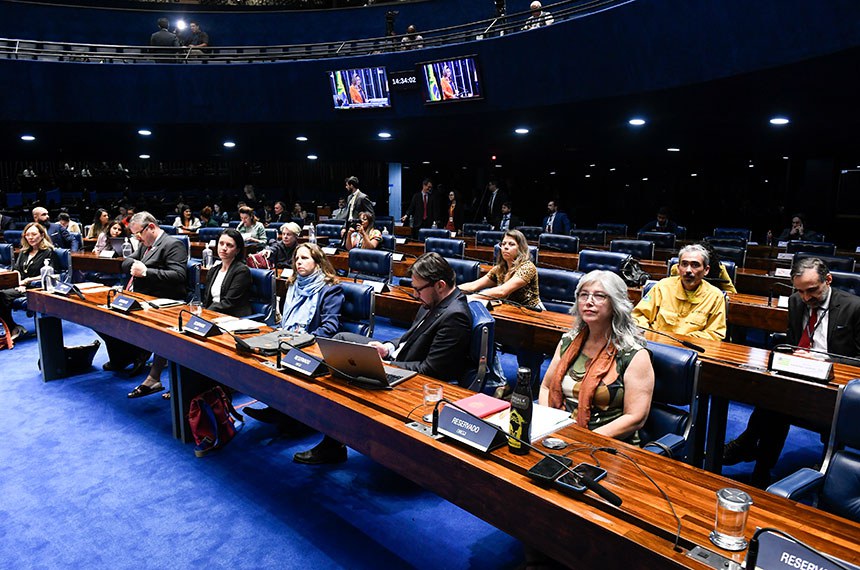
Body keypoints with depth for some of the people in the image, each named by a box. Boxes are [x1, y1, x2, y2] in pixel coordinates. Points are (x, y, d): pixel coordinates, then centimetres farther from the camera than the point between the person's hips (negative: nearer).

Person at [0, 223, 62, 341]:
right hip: (21, 288, 6)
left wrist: (28, 280, -11)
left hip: (36, 289, -6)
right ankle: (12, 328, -22)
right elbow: (16, 270, 17)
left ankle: (14, 329, -18)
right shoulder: (23, 252, 24)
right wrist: (20, 283, -3)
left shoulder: (49, 252, 3)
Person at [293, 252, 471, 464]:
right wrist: (387, 348, -4)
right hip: (396, 357, 10)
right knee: (343, 338, 9)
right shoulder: (435, 300, 1)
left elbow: (430, 370, -26)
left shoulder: (454, 316, -27)